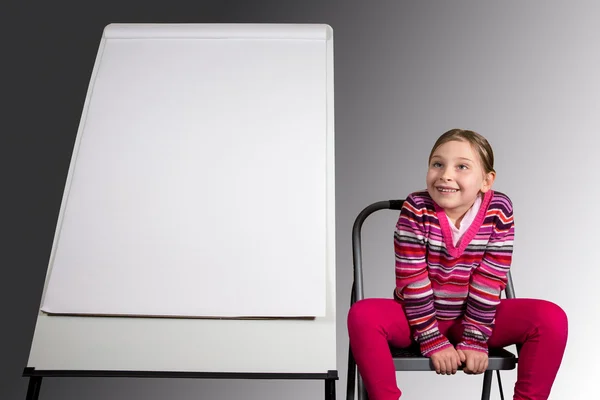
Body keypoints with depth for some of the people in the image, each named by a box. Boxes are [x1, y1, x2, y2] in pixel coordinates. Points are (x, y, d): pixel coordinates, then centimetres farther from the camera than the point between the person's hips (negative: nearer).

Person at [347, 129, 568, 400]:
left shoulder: (499, 210, -13)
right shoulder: (416, 210, -18)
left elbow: (489, 281, -12)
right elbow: (412, 281, -17)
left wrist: (475, 340, -14)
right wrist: (433, 341, -17)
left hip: (472, 316, 2)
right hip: (419, 316, -1)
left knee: (551, 319, -17)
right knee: (362, 315, -29)